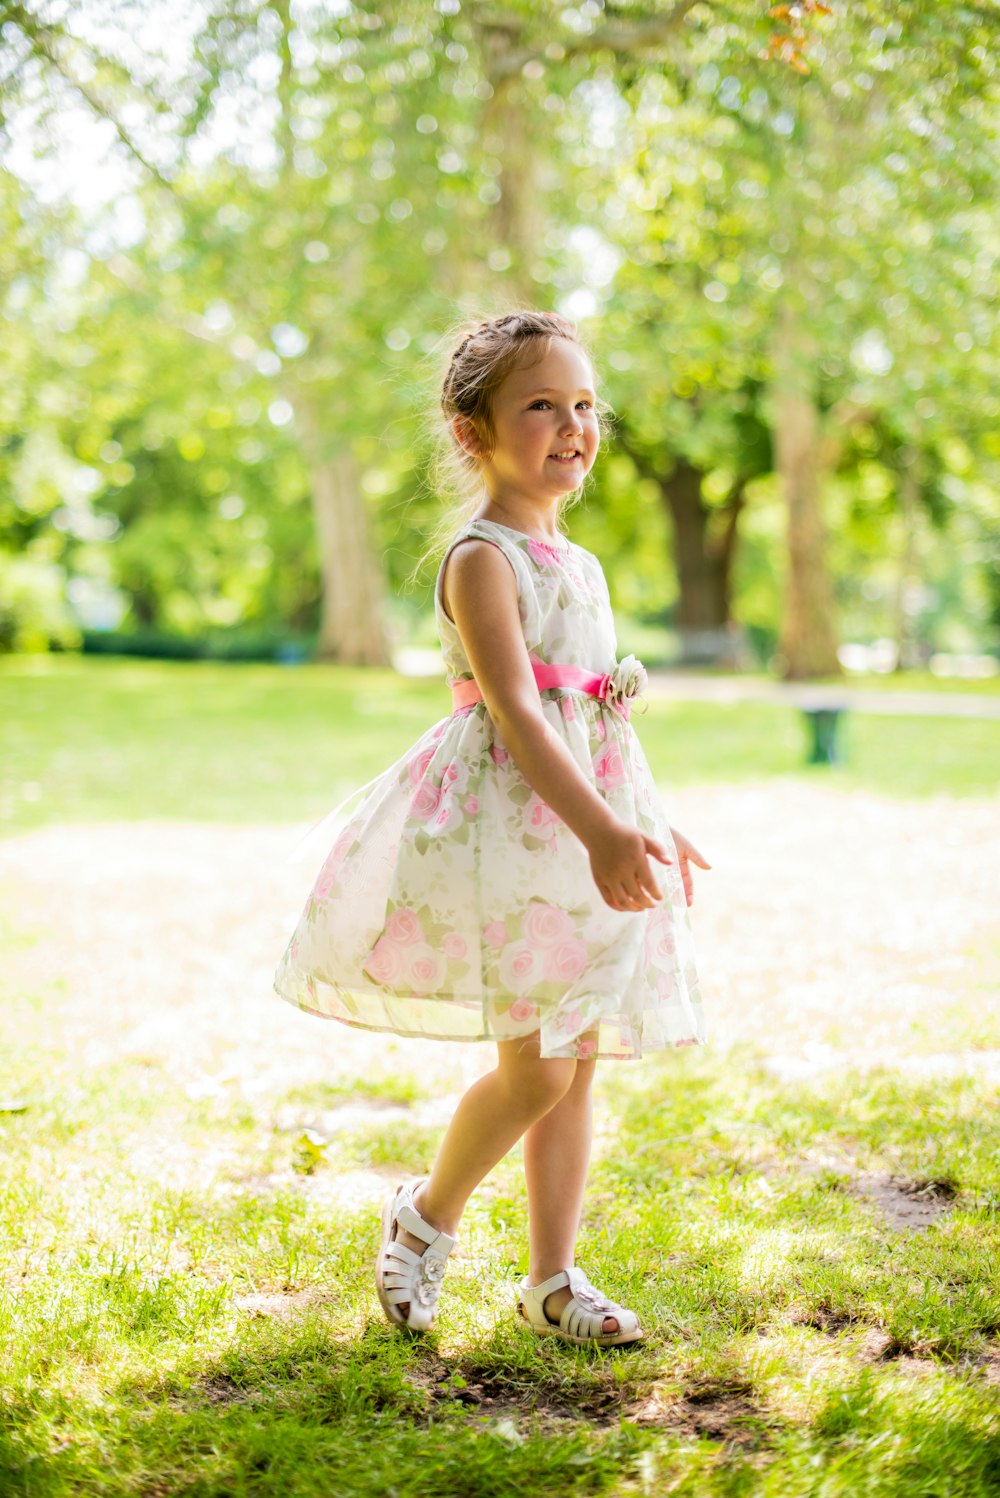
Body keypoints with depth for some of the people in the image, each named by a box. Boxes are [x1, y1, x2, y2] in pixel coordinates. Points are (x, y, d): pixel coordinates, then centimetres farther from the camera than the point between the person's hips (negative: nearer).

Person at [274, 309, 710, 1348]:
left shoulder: (579, 564, 16)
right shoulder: (482, 559, -11)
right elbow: (513, 712, -22)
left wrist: (648, 827, 26)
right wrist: (598, 831, -32)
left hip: (590, 823, 8)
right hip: (506, 823, -8)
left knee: (576, 1062, 9)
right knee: (535, 1068, -9)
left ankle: (552, 1277, 19)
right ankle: (424, 1218, 16)